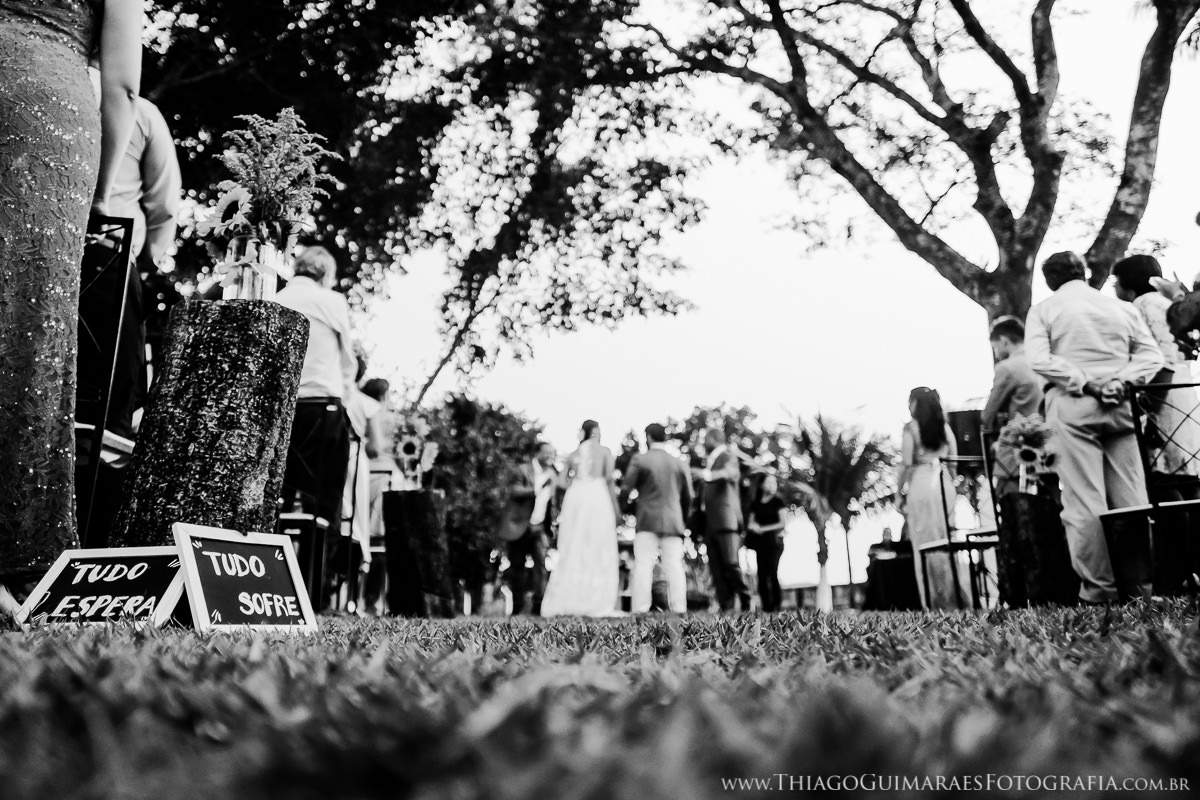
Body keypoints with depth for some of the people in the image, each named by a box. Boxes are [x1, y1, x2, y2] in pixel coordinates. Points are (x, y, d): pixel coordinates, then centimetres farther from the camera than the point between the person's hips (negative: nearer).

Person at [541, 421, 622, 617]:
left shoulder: (573, 455, 16)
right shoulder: (604, 451, 6)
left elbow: (561, 481, 7)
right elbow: (609, 480, -2)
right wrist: (616, 508, -1)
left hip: (574, 497, 4)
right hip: (598, 496, -4)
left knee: (572, 552, 7)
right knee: (598, 552, -1)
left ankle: (567, 602, 2)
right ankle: (596, 605, -6)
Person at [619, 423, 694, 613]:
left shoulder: (640, 460, 1)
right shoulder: (680, 464, 12)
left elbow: (625, 489, -3)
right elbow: (688, 498, 14)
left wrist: (621, 506, 14)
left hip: (648, 521, -3)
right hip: (673, 521, 3)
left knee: (643, 564, -4)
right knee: (674, 565, 1)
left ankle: (640, 609, -10)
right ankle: (679, 608, -4)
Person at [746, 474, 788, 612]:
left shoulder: (778, 501, 4)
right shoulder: (755, 504, 15)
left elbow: (783, 523, -3)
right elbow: (751, 523, 17)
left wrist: (764, 528, -9)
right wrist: (752, 526, -7)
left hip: (774, 541, -4)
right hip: (760, 542, 4)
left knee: (773, 572, -14)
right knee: (761, 574, -2)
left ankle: (777, 605, -10)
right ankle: (766, 606, 1)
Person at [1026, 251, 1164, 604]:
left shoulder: (1043, 310, 6)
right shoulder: (1122, 308, 16)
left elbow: (1038, 359, -10)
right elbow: (1152, 354, 6)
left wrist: (1082, 382, -9)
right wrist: (1119, 381, -5)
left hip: (1072, 406, -3)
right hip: (1120, 406, 4)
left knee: (1084, 502, -5)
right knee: (1132, 501, 4)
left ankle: (1099, 589, -6)